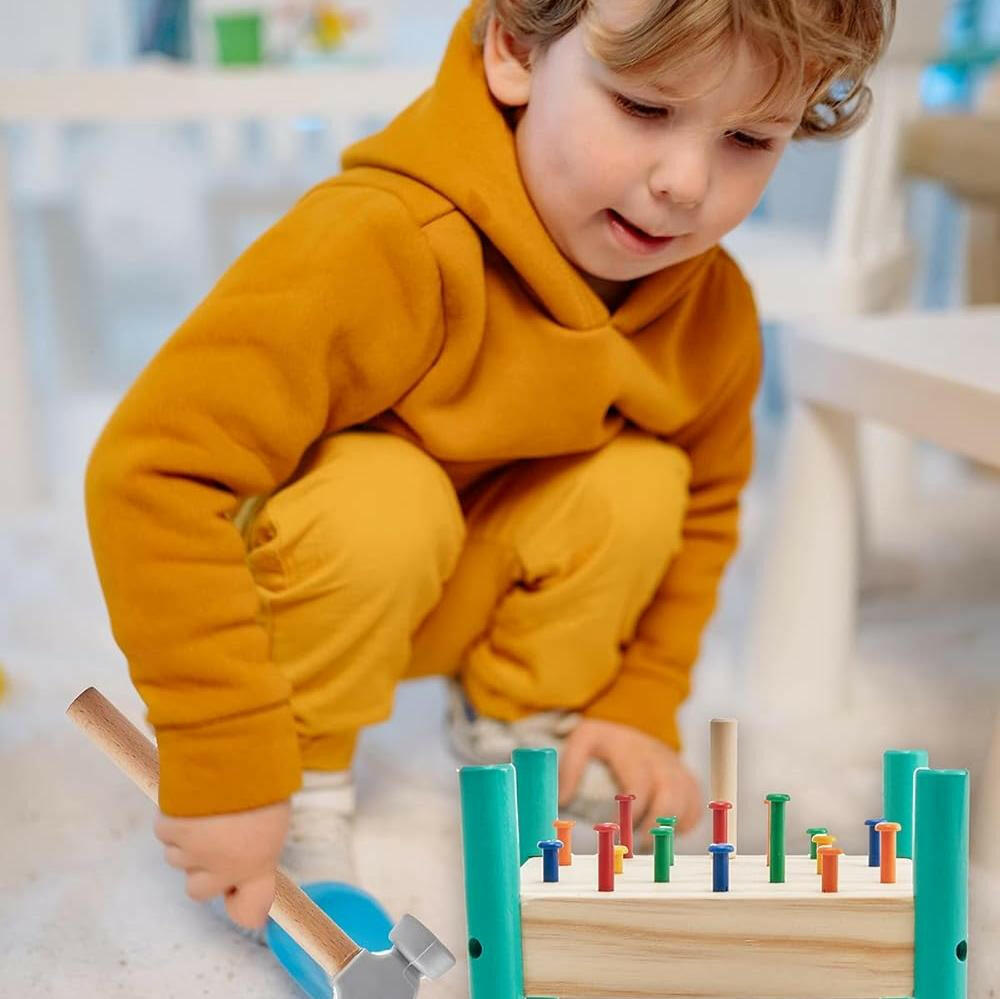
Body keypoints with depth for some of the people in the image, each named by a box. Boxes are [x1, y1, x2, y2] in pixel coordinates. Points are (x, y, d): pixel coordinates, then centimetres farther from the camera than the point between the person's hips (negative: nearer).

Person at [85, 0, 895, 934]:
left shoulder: (717, 312, -14)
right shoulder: (382, 247, -38)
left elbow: (703, 506, 6)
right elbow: (154, 471, -40)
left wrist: (640, 705, -1)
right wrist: (224, 765, -37)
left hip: (454, 596, 6)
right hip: (284, 590, -6)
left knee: (639, 483, -17)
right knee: (384, 501, -35)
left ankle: (519, 723, 9)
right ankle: (306, 779, -11)